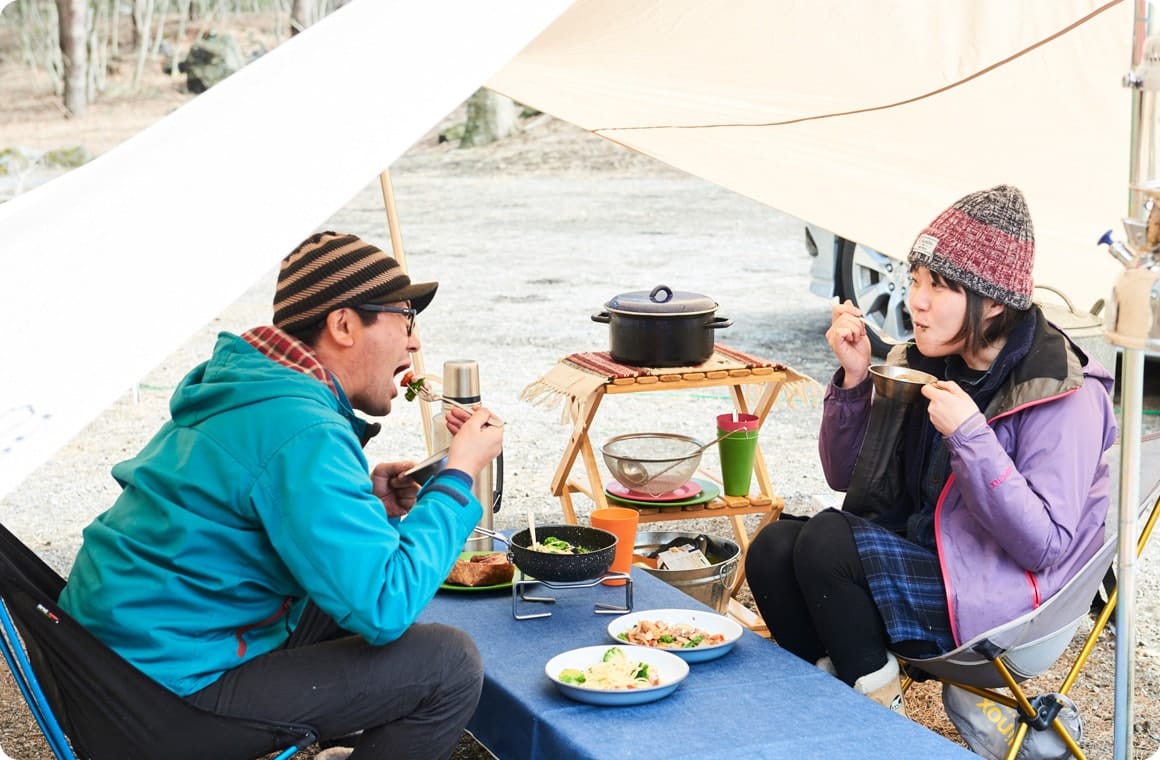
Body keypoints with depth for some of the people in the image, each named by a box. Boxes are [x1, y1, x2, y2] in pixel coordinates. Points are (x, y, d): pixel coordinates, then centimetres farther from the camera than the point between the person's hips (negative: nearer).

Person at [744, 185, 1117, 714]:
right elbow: (846, 476, 12)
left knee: (827, 544, -26)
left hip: (1000, 599, -7)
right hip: (916, 549, 7)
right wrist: (854, 378, -5)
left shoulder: (1065, 396, -14)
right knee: (773, 550, -17)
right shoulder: (921, 363, 5)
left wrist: (970, 435, -28)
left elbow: (1046, 545, -20)